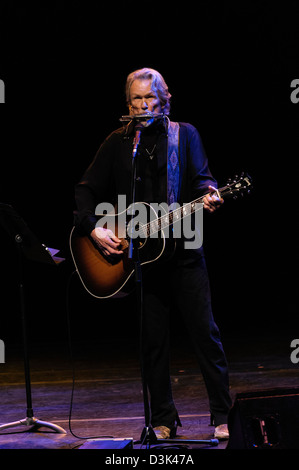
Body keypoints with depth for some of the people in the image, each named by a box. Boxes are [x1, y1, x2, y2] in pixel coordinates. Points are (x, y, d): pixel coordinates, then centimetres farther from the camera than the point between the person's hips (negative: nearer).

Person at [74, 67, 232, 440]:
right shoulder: (117, 143, 8)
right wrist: (93, 229, -6)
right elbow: (86, 190, 9)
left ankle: (223, 416, 7)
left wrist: (209, 196, -21)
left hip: (183, 250, -1)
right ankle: (164, 420, 15)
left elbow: (201, 177, 1)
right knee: (154, 341, 5)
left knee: (205, 332, -2)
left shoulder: (185, 134, 7)